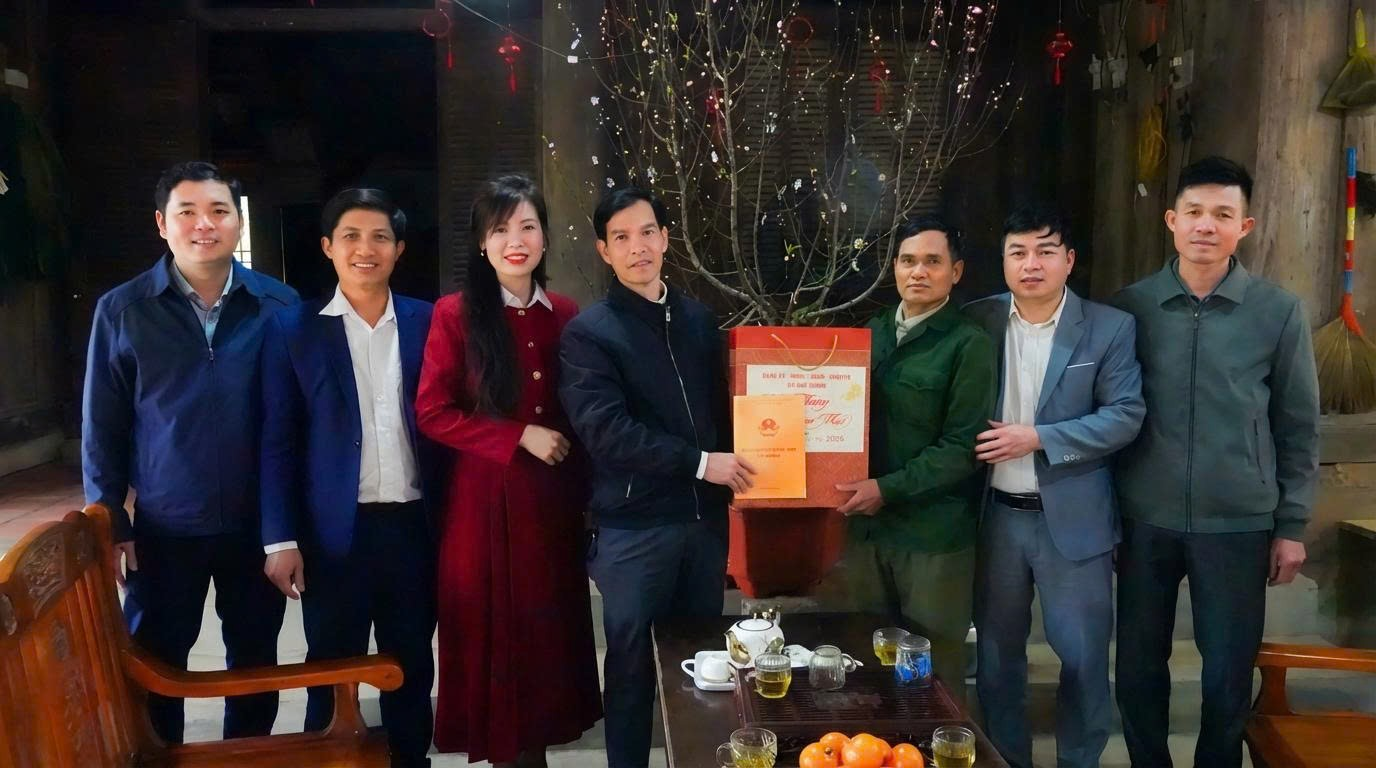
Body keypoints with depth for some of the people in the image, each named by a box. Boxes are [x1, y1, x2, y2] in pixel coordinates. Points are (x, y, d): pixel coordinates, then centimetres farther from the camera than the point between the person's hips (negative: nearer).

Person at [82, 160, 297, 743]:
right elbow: (101, 427, 0)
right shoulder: (122, 310, -3)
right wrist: (109, 523, -3)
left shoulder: (280, 306, -4)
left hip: (257, 523, 1)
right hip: (165, 527, 0)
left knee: (254, 661, 15)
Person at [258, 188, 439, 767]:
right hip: (336, 532, -2)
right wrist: (281, 539, -7)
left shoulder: (428, 323, 3)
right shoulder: (293, 329, -1)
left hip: (415, 527, 2)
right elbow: (277, 441, -1)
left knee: (412, 669, 15)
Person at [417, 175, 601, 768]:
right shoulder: (456, 314, -5)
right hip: (485, 499, -3)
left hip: (553, 498, 3)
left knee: (548, 630, 9)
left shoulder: (566, 315, 5)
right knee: (493, 633, 4)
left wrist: (585, 491, 5)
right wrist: (520, 436, -15)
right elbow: (432, 412, -9)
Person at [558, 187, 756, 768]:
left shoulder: (699, 320, 11)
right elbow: (605, 430, -16)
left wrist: (732, 467, 1)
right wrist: (700, 463, -18)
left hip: (705, 517, 5)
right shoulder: (587, 333, -6)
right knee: (633, 665, 6)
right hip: (633, 527, -4)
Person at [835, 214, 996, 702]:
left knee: (933, 672, 7)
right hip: (865, 524, 5)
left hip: (934, 533, -5)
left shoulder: (969, 345, -7)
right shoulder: (872, 333, 12)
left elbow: (962, 447, -13)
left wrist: (888, 489, -18)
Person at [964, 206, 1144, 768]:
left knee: (1083, 654, 7)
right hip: (995, 514, 2)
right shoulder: (978, 321, 1)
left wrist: (1037, 438, -18)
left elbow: (1125, 417, -10)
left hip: (1072, 516, -2)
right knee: (997, 651, 14)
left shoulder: (1110, 328, -5)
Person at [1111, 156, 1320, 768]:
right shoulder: (1128, 307, 0)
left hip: (1238, 523, -1)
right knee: (1138, 668, 11)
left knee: (1229, 673, 9)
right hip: (1145, 520, 1)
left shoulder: (1280, 312, -2)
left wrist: (1292, 525, 2)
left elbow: (1299, 427, 3)